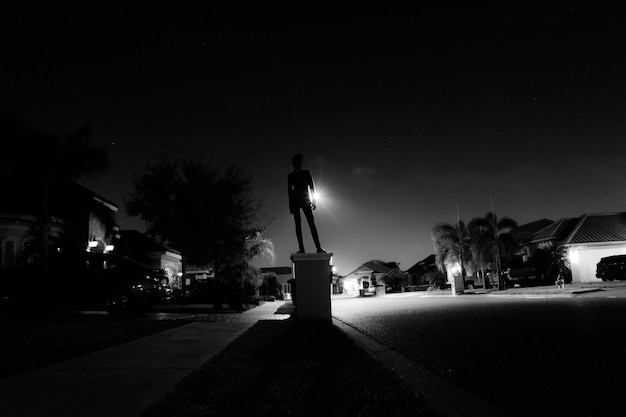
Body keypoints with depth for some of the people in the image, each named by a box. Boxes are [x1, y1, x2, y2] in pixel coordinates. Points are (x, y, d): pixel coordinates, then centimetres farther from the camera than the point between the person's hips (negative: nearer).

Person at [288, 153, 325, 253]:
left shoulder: (306, 173, 12)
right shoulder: (290, 176, 13)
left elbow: (312, 187, 8)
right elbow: (290, 191, 10)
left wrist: (313, 201, -2)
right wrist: (291, 205, 2)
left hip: (305, 200, -1)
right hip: (295, 202, 1)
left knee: (311, 223, -11)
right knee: (298, 224, -5)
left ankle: (318, 247, -18)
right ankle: (301, 248, -9)